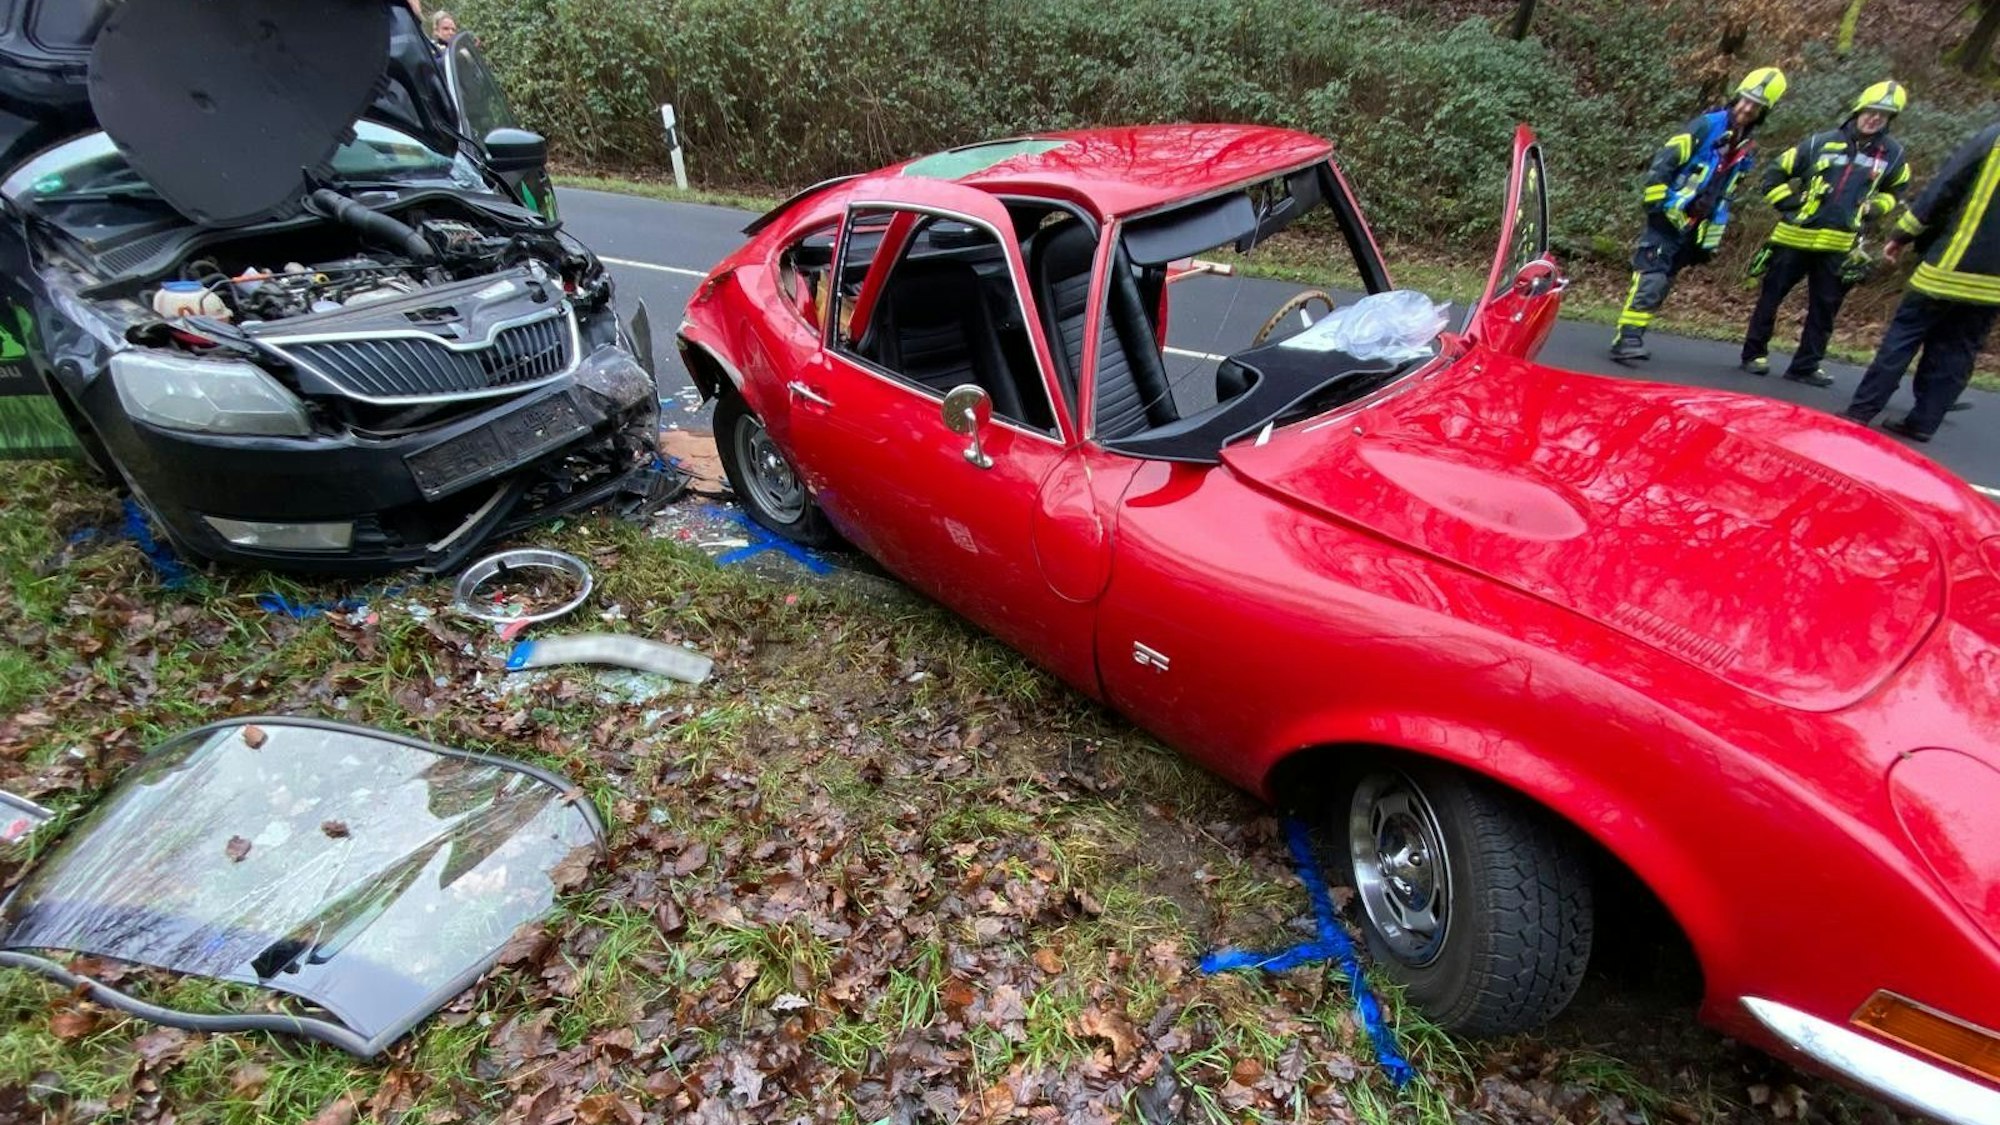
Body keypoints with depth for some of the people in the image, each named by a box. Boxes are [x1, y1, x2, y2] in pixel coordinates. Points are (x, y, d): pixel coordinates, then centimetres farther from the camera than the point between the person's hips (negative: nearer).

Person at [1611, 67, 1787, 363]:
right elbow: (1661, 163, -12)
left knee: (1660, 285, 7)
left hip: (1692, 227, 8)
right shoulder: (1706, 126, -5)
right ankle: (1626, 340, -24)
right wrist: (1656, 204, -16)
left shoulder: (1747, 151, 16)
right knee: (1651, 280, -19)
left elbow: (1723, 198, 21)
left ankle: (1633, 338, 11)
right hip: (1667, 218, -7)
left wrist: (1711, 239, 16)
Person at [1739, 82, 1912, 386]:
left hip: (1838, 245, 3)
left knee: (1824, 309, 5)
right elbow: (1774, 175, 5)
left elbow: (1893, 191, 23)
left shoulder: (1892, 154, 7)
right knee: (1770, 297, 3)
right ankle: (1754, 353, 15)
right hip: (1795, 236, -3)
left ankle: (1806, 366, 12)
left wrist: (1871, 208, 6)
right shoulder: (1822, 143, -1)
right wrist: (1789, 206, -2)